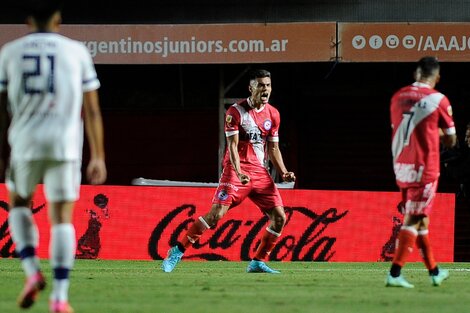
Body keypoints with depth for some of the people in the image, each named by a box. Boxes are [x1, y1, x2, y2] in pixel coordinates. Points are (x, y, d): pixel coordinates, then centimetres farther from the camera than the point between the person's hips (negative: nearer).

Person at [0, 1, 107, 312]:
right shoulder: (76, 51, 5)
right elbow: (92, 110, 5)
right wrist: (98, 156, 10)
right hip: (65, 144, -1)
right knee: (62, 218, 4)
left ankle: (32, 271, 6)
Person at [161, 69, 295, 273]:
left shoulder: (273, 114, 9)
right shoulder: (236, 111, -7)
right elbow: (232, 145, -13)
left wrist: (283, 172, 4)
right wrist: (239, 173, -26)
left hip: (260, 172, 5)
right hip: (236, 170, -5)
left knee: (279, 217, -4)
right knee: (216, 214, -17)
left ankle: (258, 262, 9)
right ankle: (177, 252, -7)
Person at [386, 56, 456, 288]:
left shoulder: (398, 97, 6)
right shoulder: (439, 100, -8)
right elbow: (450, 140, -1)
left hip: (401, 167, 6)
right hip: (424, 168, -6)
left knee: (420, 217, 16)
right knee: (413, 220, -4)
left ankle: (434, 271, 26)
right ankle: (394, 273, -10)